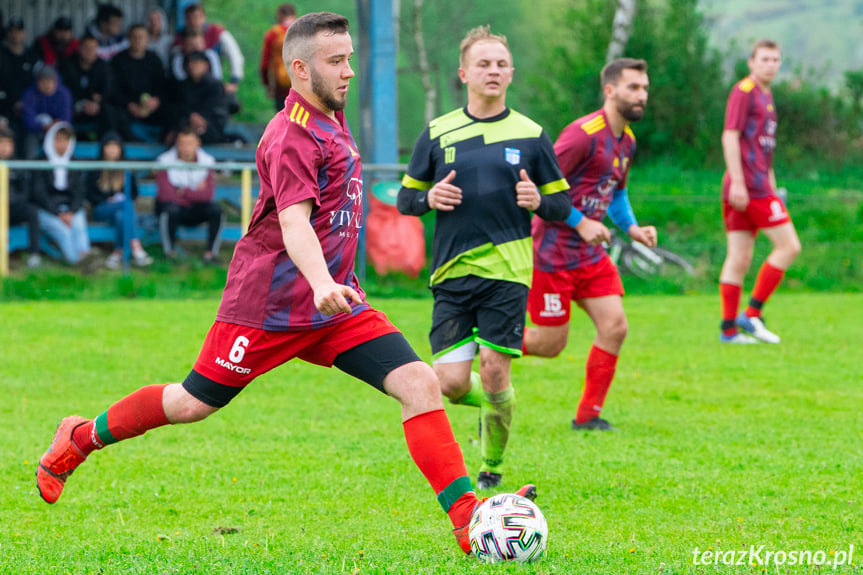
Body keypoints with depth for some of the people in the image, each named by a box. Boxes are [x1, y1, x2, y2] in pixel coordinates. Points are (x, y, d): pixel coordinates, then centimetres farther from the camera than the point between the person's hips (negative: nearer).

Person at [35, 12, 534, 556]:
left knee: (420, 382, -10)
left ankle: (468, 518, -15)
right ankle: (80, 438, 29)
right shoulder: (293, 135, -17)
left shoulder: (332, 118, 11)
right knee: (194, 403, 5)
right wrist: (321, 283, -47)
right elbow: (293, 221, -32)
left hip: (336, 300, 8)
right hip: (272, 303, -8)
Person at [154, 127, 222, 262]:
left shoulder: (207, 161, -4)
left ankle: (210, 252, -13)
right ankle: (170, 253, -21)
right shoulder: (165, 161, -11)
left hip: (195, 212, 3)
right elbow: (166, 195, -19)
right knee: (171, 209, -38)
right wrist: (194, 193, -12)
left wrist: (183, 191, -18)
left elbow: (208, 195, -12)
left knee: (216, 209, -26)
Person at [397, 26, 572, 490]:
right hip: (452, 273, 1)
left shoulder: (530, 135, 6)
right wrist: (429, 198, -8)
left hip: (507, 272, -1)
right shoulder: (437, 134, 8)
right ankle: (493, 403, 28)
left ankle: (492, 468, 10)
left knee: (495, 374, -11)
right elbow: (405, 198, 14)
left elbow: (562, 205, 10)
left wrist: (539, 202, -12)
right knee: (451, 382, -8)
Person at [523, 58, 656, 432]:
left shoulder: (627, 140, 10)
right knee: (550, 343, -4)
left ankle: (588, 415, 6)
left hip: (589, 254, 8)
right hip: (552, 254, -8)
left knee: (615, 327, -4)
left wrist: (631, 227, 8)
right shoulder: (584, 134, -18)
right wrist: (580, 223, -21)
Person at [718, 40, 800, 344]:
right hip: (749, 185, -9)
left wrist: (771, 186, 26)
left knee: (739, 258, 6)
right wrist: (737, 181, -21)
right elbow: (730, 137, -14)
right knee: (789, 246, -8)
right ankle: (752, 314, -6)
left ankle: (729, 328, 5)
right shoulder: (744, 91, -7)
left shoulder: (765, 96, 21)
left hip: (757, 185, 9)